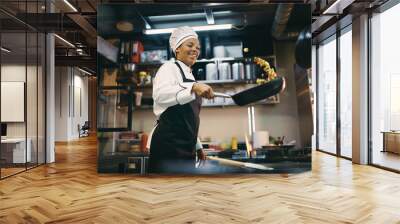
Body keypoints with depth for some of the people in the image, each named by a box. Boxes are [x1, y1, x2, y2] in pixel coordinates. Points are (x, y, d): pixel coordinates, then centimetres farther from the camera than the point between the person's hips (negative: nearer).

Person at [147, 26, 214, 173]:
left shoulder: (189, 76, 22)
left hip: (186, 147, 9)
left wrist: (197, 145, 25)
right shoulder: (169, 67, -3)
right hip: (168, 144, -9)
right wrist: (193, 87, -40)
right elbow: (160, 94, -27)